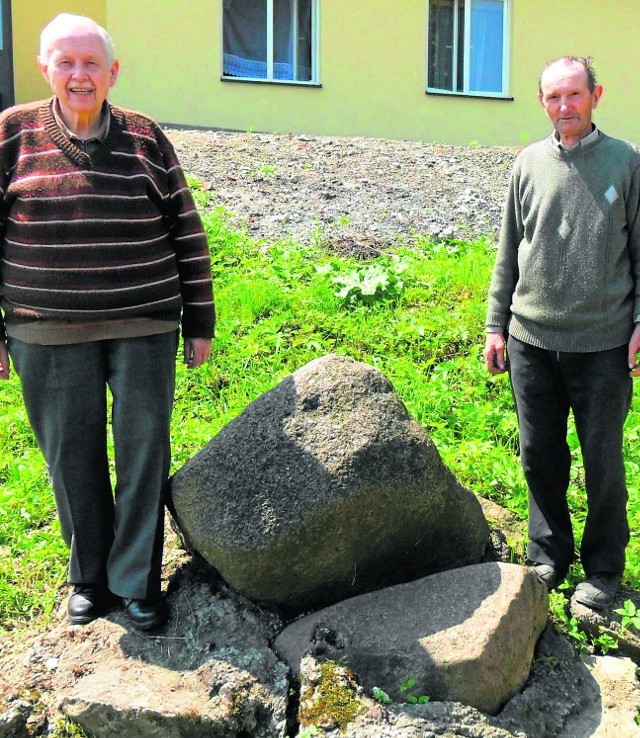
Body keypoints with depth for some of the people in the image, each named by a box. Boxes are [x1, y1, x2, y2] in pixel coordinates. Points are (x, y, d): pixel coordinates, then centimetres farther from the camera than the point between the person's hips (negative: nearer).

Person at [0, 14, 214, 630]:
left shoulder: (145, 138, 3)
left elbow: (187, 234, 7)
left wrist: (199, 323, 6)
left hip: (144, 326, 1)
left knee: (144, 451, 3)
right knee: (72, 456, 8)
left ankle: (136, 581, 19)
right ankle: (89, 577, 28)